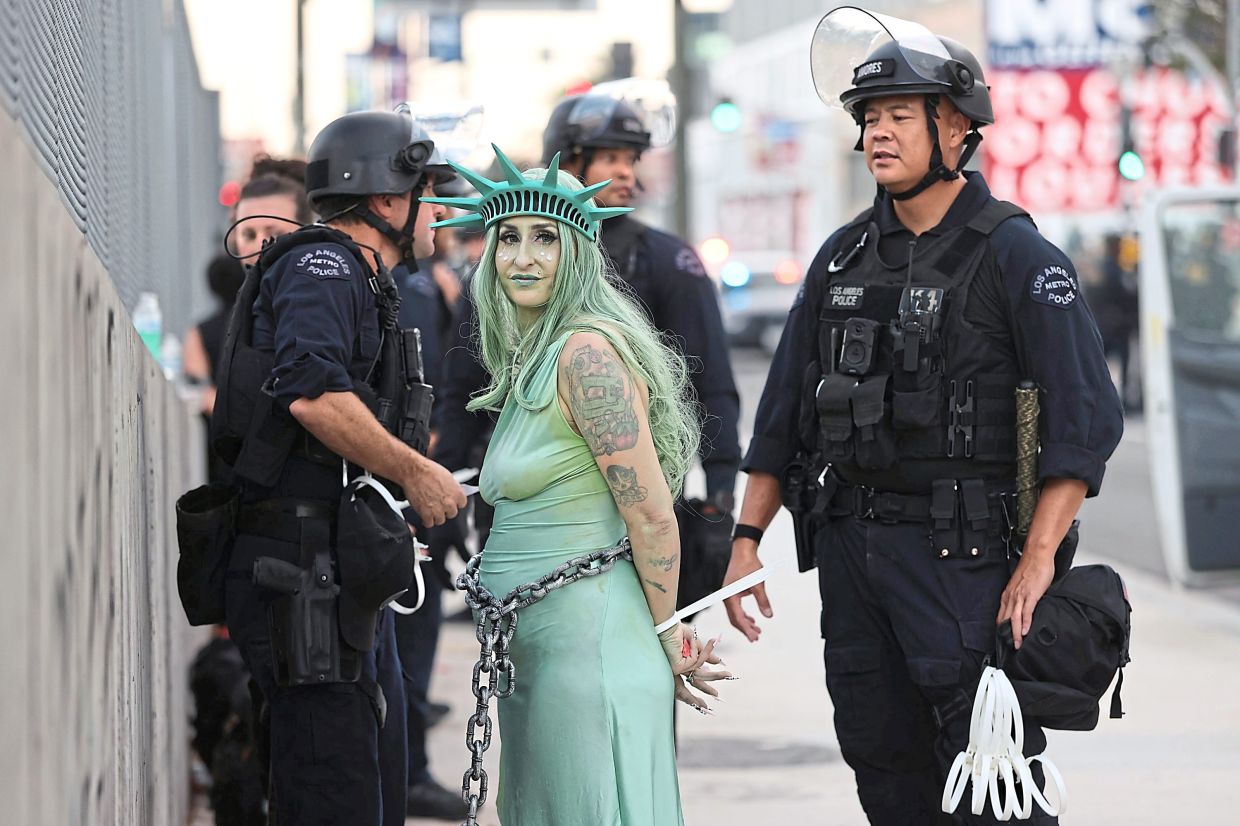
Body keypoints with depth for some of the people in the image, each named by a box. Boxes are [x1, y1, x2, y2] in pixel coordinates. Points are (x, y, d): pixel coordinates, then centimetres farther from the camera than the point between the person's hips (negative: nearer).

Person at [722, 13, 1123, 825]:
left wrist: (1036, 562, -20)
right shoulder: (844, 258, 12)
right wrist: (747, 538, 9)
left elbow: (1086, 417, -13)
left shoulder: (1017, 256, -7)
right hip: (850, 550, 6)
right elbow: (783, 412, 16)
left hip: (962, 553, -6)